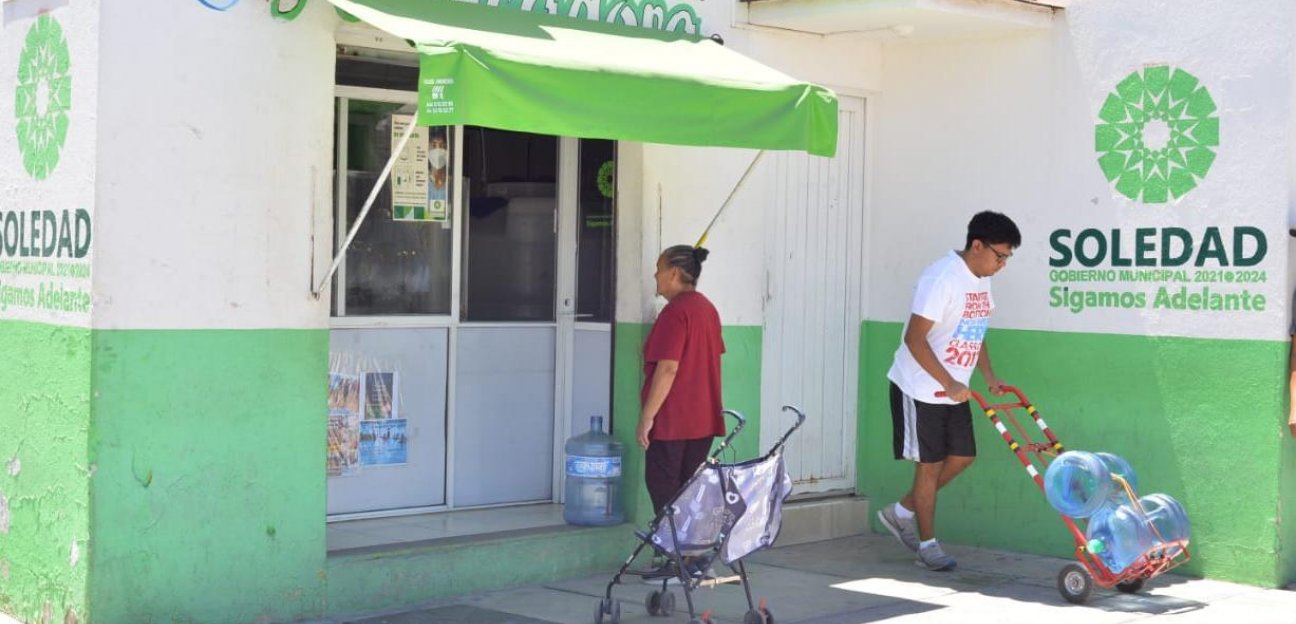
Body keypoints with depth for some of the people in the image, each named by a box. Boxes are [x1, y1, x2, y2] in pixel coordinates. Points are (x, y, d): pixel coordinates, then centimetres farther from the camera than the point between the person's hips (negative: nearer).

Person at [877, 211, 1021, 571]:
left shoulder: (981, 280, 6)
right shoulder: (942, 278, -22)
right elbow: (915, 339, -24)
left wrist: (989, 376, 6)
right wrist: (949, 384, -24)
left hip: (954, 391, 9)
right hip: (920, 389, -9)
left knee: (962, 457, 8)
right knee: (930, 464, -1)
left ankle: (902, 513, 24)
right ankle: (928, 545, 12)